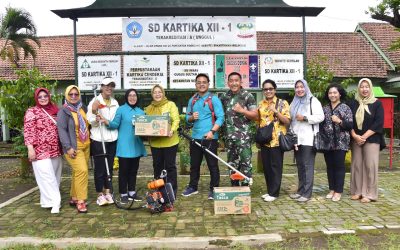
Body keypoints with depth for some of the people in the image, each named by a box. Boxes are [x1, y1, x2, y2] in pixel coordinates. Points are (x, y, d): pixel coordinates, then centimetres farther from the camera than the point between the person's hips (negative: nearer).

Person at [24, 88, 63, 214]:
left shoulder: (55, 110, 12)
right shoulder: (32, 112, -3)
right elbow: (28, 131, -9)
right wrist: (30, 149, -17)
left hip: (56, 150, 6)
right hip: (41, 151, -6)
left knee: (55, 176, 10)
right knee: (47, 177, -7)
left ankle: (48, 199, 24)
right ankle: (54, 202, -3)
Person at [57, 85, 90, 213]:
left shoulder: (83, 108, 11)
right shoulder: (63, 111, -7)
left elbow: (88, 124, 23)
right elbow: (62, 130, -13)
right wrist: (68, 147, -19)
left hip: (86, 145, 6)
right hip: (74, 147, -6)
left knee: (78, 172, 11)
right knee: (82, 170, -15)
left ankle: (74, 198, 23)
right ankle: (80, 201, -7)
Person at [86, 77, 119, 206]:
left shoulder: (115, 102, 9)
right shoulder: (95, 101, -6)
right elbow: (92, 122, -9)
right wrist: (94, 111, -25)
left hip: (112, 139, 5)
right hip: (98, 140, -5)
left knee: (109, 167, 11)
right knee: (99, 168, 0)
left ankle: (107, 192, 22)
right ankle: (100, 195, 10)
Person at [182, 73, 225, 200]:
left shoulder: (214, 99, -5)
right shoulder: (192, 100, 11)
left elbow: (220, 117, -12)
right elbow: (187, 117, 14)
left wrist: (212, 131, -24)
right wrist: (192, 117, -10)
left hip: (210, 138, -5)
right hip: (195, 137, 5)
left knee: (212, 165, 3)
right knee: (194, 164, 15)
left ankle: (213, 189, 13)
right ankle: (193, 187, 29)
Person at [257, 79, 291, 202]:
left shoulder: (282, 103, -3)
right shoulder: (260, 104, 11)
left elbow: (287, 121, -9)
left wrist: (276, 111, -21)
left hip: (277, 141, -5)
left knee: (276, 167, 1)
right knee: (266, 167, 11)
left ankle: (274, 193, 10)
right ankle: (270, 191, 23)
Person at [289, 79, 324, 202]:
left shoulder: (313, 101, -2)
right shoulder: (294, 103, 19)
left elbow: (320, 117, -11)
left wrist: (304, 118, -16)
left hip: (308, 139, -7)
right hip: (297, 139, 7)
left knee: (307, 165, -7)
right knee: (300, 165, 10)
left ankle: (307, 193, -4)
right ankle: (300, 191, 17)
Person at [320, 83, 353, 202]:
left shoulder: (345, 108, -1)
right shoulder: (324, 109, 11)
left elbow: (351, 125, -5)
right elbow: (320, 125, 11)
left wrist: (339, 121, -20)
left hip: (340, 142, -4)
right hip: (327, 142, 4)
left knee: (339, 166, 0)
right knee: (330, 166, 9)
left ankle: (338, 191, 8)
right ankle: (332, 189, 19)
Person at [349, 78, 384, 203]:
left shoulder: (377, 103, 1)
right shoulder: (353, 104, 9)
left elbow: (378, 123, -6)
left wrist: (364, 136, -13)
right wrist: (354, 135, -11)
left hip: (371, 139, -3)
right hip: (356, 139, 3)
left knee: (370, 166, -5)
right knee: (356, 165, 4)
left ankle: (369, 193, 3)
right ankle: (357, 191, 13)